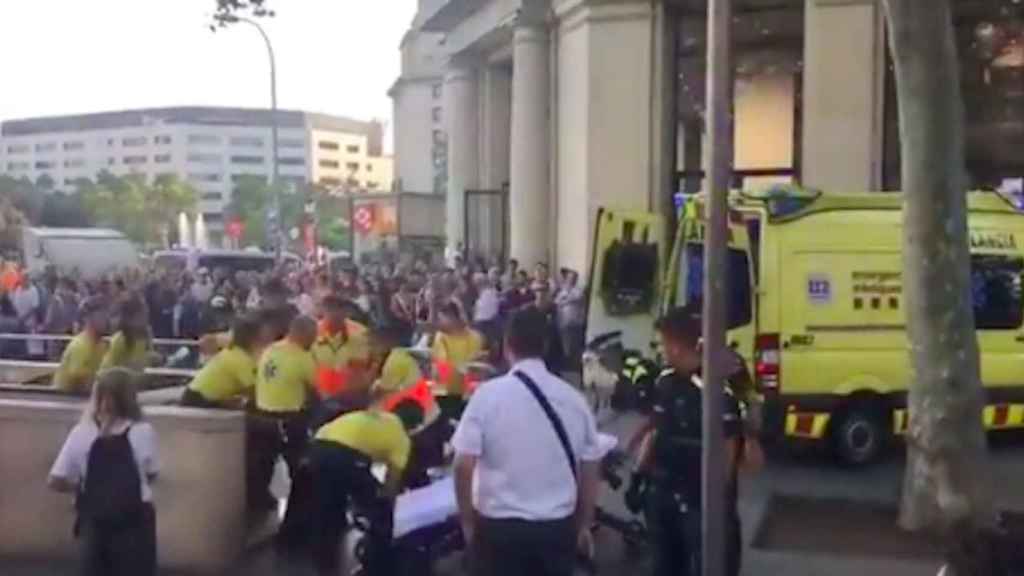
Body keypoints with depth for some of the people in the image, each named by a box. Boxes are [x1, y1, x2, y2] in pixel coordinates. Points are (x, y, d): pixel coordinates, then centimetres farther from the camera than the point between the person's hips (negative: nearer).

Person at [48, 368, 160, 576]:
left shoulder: (81, 433, -6)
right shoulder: (143, 431, -11)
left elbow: (56, 481, -5)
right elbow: (151, 474, 0)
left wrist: (82, 486, 12)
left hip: (95, 520, 2)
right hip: (134, 519, -2)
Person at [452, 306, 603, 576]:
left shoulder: (488, 394, -10)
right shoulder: (573, 398, -1)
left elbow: (464, 465, -12)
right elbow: (589, 471, 5)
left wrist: (468, 522, 3)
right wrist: (584, 525, 19)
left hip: (500, 526, -2)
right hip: (558, 526, 3)